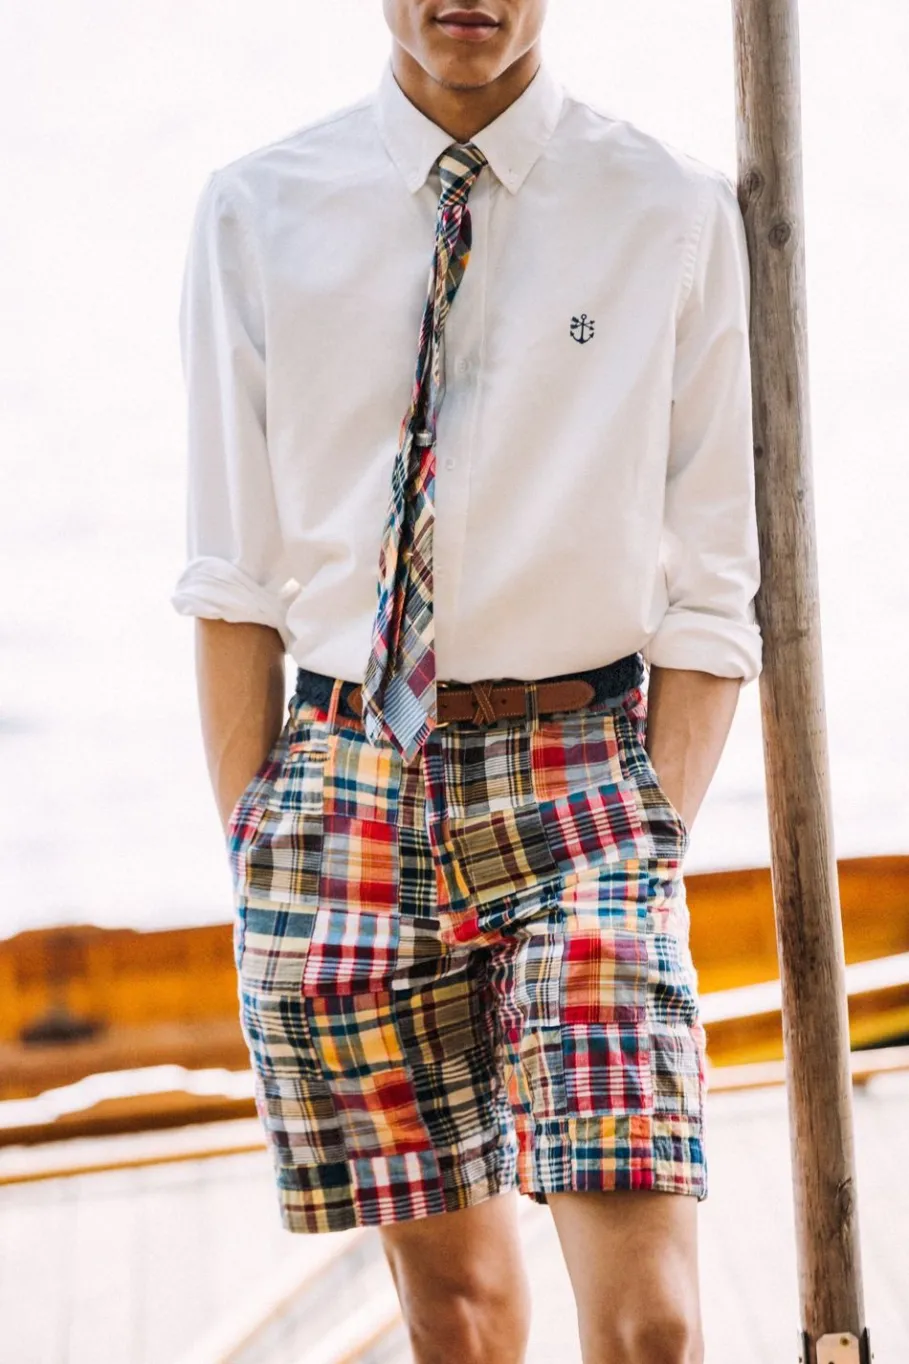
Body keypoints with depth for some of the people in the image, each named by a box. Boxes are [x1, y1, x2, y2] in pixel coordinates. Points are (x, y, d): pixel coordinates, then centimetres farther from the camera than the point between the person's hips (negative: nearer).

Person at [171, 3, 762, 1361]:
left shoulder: (680, 214, 0)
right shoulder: (253, 214, 4)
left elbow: (711, 600, 1)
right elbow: (235, 583, 5)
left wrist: (657, 839, -8)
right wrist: (247, 837, -1)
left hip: (577, 785, -1)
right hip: (343, 780, 1)